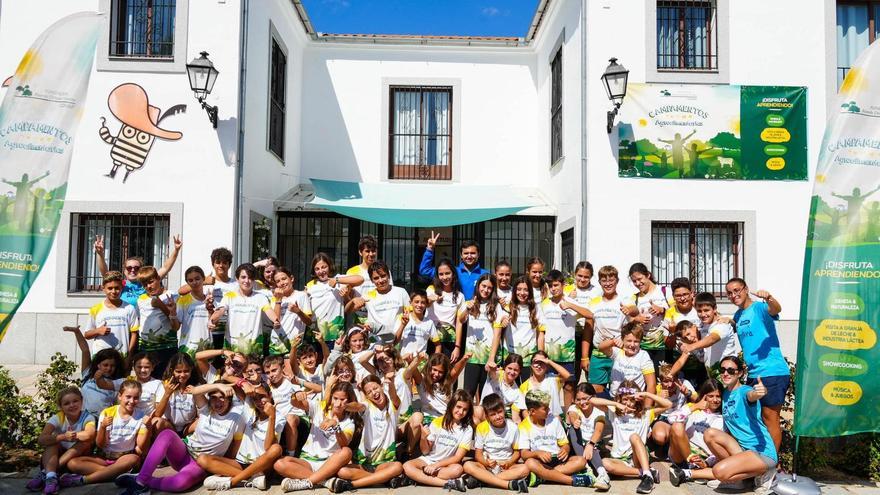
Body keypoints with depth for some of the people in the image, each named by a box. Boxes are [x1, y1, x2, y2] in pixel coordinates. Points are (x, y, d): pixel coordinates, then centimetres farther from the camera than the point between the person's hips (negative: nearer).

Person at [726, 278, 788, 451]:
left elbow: (776, 310, -31)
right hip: (753, 374, 9)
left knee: (770, 418, -3)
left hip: (772, 372, -9)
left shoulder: (759, 307, -9)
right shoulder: (737, 315, 14)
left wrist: (769, 298, -52)